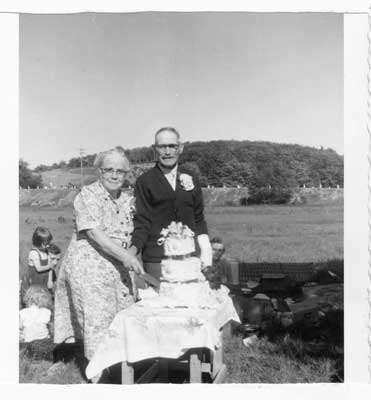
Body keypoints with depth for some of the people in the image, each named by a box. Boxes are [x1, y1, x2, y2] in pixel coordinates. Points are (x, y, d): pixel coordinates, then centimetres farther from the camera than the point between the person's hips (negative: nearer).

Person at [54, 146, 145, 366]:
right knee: (98, 317, -4)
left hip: (118, 267, 7)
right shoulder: (88, 195, -8)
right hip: (89, 264, -6)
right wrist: (125, 255, -23)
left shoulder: (128, 199, 12)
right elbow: (94, 233, -18)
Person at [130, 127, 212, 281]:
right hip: (156, 260, -3)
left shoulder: (191, 180, 11)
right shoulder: (144, 182, 1)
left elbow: (198, 219, 14)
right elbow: (142, 222, -2)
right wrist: (134, 248, -18)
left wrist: (206, 251, 5)